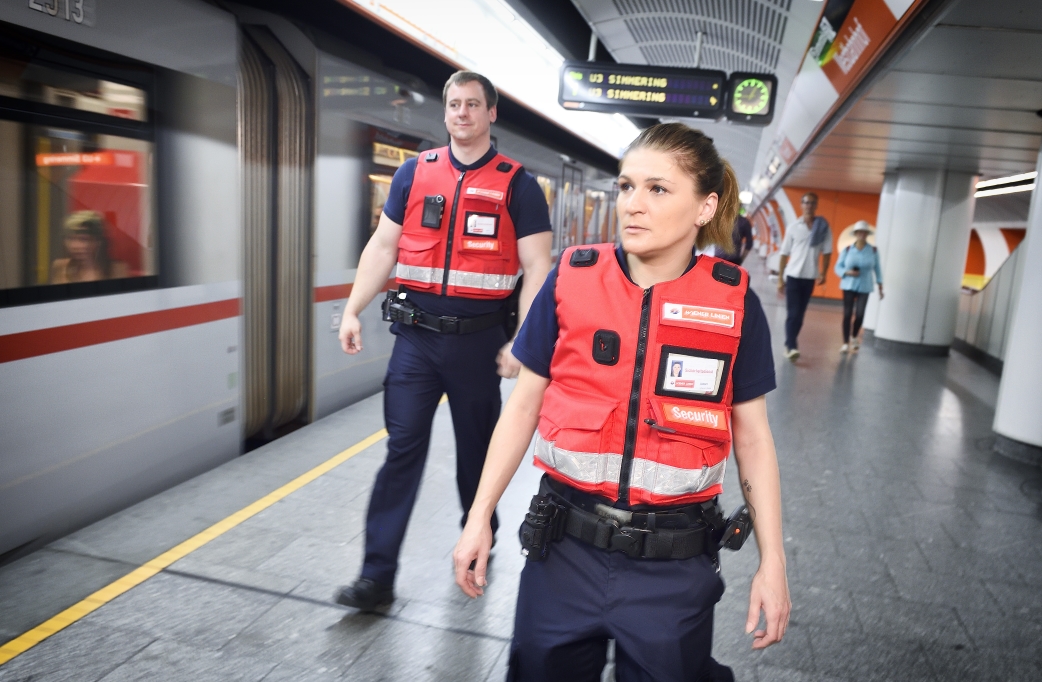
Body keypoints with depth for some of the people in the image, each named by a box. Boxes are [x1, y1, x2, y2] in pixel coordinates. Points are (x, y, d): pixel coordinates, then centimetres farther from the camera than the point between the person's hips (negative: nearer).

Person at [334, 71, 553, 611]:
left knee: (477, 448, 14)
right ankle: (377, 576, 6)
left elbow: (536, 268, -5)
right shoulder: (415, 173, 8)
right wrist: (353, 311, 1)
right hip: (416, 334, 2)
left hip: (478, 338, -1)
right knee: (402, 450, 0)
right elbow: (382, 248, 10)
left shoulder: (516, 185, -1)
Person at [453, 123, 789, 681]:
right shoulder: (571, 280, -5)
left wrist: (772, 563, 1)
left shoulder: (734, 302, -6)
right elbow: (524, 405, 2)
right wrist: (480, 517, 1)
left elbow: (752, 438, 2)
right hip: (565, 546, 1)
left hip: (675, 559, 0)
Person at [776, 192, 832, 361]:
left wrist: (823, 273, -7)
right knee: (793, 313, -7)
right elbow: (784, 254, 1)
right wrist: (780, 279, -2)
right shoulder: (793, 228, 0)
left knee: (800, 314, 7)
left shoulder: (823, 228, 3)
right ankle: (791, 347, -9)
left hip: (810, 277, 2)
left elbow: (827, 252, 6)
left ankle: (789, 345, 16)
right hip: (793, 276, -2)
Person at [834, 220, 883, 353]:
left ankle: (854, 337, 25)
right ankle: (846, 343, 5)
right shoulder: (847, 250, -3)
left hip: (864, 287, 0)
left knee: (859, 314, -4)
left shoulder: (873, 250, 0)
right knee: (847, 314, -4)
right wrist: (847, 272, -19)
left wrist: (880, 287, 4)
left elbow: (877, 269, 5)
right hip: (848, 286, 0)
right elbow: (838, 267, 1)